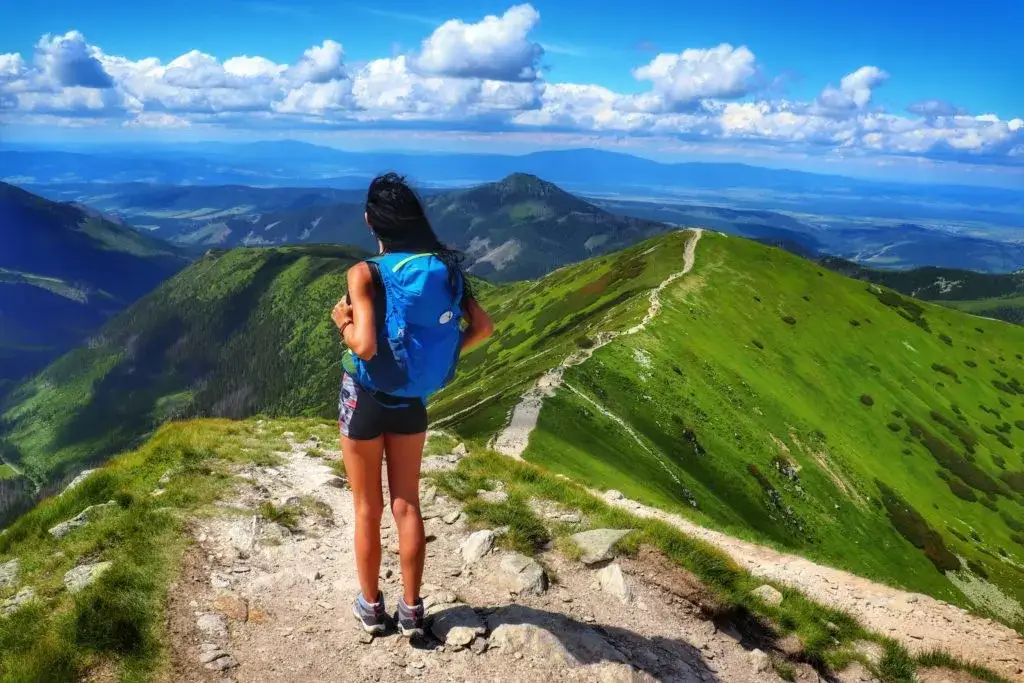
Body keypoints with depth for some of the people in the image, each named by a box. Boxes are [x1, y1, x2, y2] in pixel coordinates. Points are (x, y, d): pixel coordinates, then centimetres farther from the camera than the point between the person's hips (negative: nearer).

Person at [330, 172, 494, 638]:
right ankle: (411, 610, 24)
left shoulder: (366, 273, -19)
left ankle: (371, 607, 28)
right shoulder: (444, 268, -4)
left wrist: (342, 322, -8)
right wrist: (439, 354, 5)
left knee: (367, 510, 12)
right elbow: (483, 327, -5)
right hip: (413, 401, 4)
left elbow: (365, 346, -27)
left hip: (366, 399, -4)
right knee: (407, 504, 15)